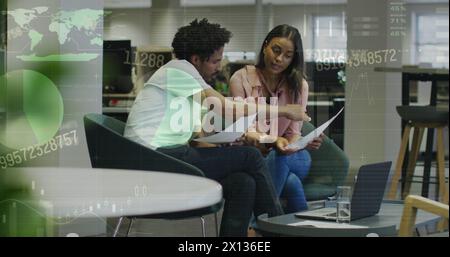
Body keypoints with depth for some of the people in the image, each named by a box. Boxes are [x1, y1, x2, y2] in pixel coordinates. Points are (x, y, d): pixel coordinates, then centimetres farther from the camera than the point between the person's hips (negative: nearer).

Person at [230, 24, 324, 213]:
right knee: (291, 182, -34)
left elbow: (293, 134, -2)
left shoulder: (298, 85, 3)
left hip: (280, 156, 3)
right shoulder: (241, 79, -5)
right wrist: (274, 141, -33)